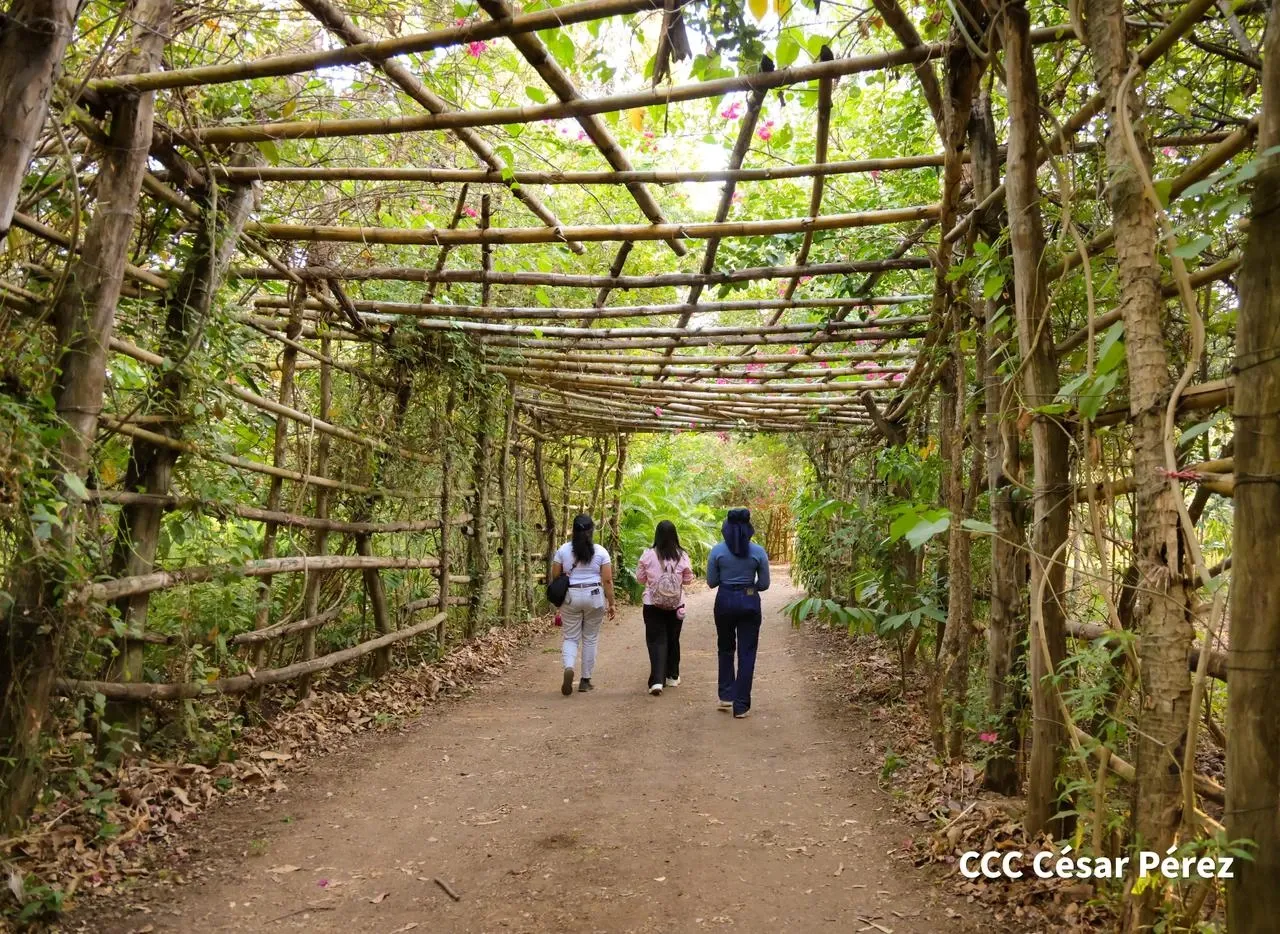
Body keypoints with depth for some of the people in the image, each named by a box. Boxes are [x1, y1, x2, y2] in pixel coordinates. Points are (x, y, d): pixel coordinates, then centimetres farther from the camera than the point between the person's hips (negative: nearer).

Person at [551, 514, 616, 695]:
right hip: (594, 596, 0)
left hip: (570, 597, 1)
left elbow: (555, 576, 3)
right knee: (590, 639, 11)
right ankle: (585, 681, 15)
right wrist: (611, 604, 2)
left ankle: (568, 667, -19)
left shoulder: (563, 549, 1)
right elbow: (607, 580, -5)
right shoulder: (600, 551, -2)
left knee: (570, 638, 9)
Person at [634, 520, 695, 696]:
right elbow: (688, 580, 3)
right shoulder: (682, 556, -8)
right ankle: (672, 676, 30)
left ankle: (657, 680, -13)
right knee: (673, 639, 17)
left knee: (656, 641, 1)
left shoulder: (648, 555, -10)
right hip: (676, 605, 2)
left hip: (653, 605, -2)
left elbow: (640, 578, 0)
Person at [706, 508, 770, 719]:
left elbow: (711, 582, 0)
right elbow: (764, 584, 1)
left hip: (725, 601, 0)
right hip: (749, 602, 0)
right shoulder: (758, 551, -4)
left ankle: (726, 696, 18)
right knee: (747, 653, 6)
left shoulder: (718, 550, -5)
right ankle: (741, 705, 6)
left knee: (725, 649, 20)